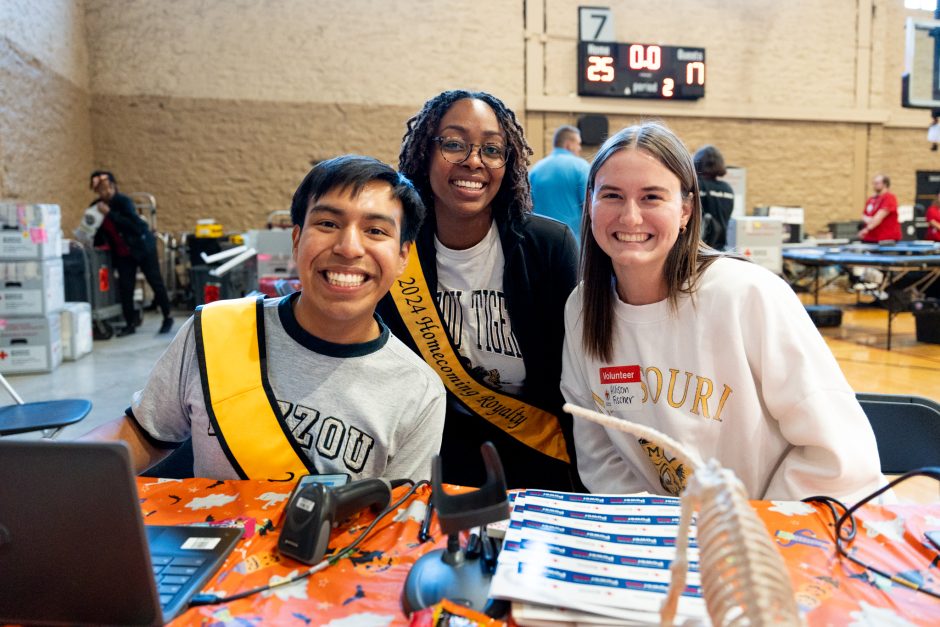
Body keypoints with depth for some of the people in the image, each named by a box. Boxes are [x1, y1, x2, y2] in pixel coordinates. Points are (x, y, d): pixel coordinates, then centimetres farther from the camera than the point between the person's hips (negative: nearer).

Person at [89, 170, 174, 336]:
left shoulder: (123, 201, -17)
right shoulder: (96, 207, -1)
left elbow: (133, 224, -30)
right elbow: (99, 235, 10)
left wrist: (109, 213, -30)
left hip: (142, 246, -5)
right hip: (123, 254, 5)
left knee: (155, 282, 0)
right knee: (125, 287, 0)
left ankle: (167, 318, 12)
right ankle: (130, 323, 10)